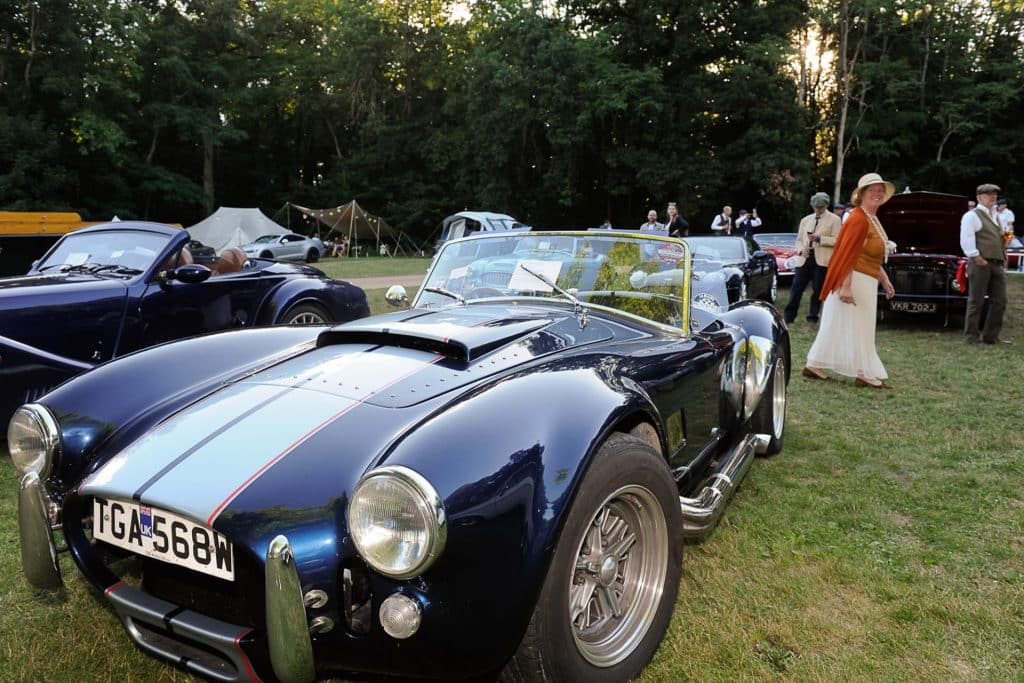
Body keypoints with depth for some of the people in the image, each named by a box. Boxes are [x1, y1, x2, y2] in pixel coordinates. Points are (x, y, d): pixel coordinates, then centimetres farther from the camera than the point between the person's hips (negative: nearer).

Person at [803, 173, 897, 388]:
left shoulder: (872, 219, 17)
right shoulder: (858, 218, -15)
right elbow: (848, 254, -21)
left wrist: (885, 281, 23)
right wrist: (846, 286, -26)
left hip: (866, 282, 10)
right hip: (855, 281, -10)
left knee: (836, 326, 12)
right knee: (857, 329, -2)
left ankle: (814, 366, 17)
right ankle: (866, 374, 6)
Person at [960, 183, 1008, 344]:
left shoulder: (994, 216, 22)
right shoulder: (972, 216, -5)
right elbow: (966, 241, -14)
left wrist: (1004, 257, 15)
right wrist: (978, 259, -18)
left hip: (997, 264, 8)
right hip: (981, 264, -8)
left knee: (999, 301, 6)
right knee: (976, 301, -3)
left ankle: (990, 336, 15)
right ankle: (971, 336, 4)